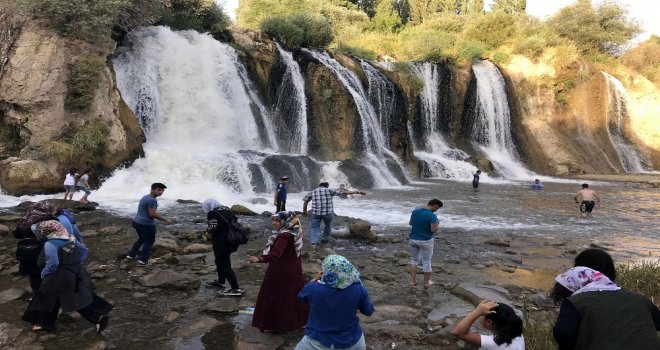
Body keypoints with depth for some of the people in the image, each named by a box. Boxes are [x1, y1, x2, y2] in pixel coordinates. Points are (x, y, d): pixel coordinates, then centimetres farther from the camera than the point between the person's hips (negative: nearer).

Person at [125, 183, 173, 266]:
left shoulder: (145, 197, 12)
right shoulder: (152, 200, -20)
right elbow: (152, 214, -22)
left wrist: (162, 218, 22)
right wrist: (165, 219, -13)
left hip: (136, 222, 9)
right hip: (146, 224, -9)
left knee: (141, 239, 27)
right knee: (149, 241, 8)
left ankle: (130, 256, 31)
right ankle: (143, 260, 11)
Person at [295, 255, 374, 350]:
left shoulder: (313, 288, -20)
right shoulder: (358, 289, -19)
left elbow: (301, 296, 4)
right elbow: (368, 311, -1)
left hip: (317, 342, -1)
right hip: (351, 342, 1)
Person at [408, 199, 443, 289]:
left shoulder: (415, 211, -1)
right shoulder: (432, 216, -20)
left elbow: (410, 223, 10)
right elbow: (433, 230, -21)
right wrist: (436, 224, -2)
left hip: (413, 239, 5)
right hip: (426, 241, -5)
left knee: (414, 259, 18)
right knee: (426, 262, 10)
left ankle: (412, 281, 12)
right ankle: (426, 282, 20)